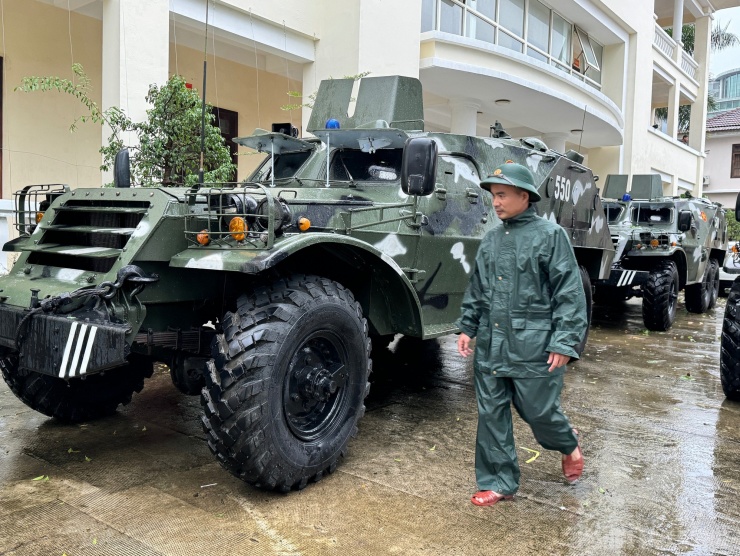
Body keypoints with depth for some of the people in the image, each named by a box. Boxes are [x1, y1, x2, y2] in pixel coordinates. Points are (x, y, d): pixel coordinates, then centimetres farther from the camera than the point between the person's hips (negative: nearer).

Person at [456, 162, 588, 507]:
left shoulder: (550, 235, -6)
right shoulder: (491, 239, 11)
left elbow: (570, 293, -10)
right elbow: (476, 290, 18)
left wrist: (564, 343, -15)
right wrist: (467, 328, 13)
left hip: (534, 347, -5)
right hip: (490, 346, 5)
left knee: (539, 411, 6)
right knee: (491, 414, 8)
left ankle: (568, 445, 40)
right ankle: (499, 483, 23)